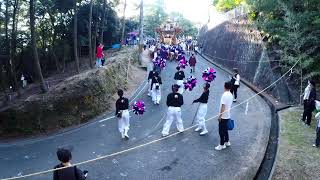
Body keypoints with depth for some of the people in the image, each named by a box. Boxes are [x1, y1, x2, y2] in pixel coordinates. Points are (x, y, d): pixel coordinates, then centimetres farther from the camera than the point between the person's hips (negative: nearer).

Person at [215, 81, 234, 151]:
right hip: (228, 116, 9)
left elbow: (223, 106, -22)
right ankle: (227, 142, 31)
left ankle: (222, 145, 7)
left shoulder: (225, 95, -20)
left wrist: (220, 115, -17)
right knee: (225, 129, 21)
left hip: (223, 116, -9)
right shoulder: (231, 95, 7)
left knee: (221, 131, 0)